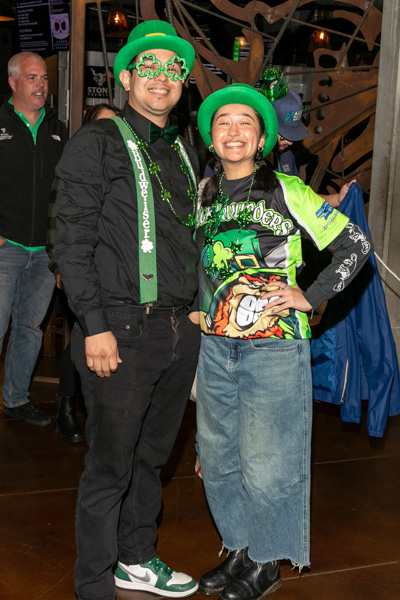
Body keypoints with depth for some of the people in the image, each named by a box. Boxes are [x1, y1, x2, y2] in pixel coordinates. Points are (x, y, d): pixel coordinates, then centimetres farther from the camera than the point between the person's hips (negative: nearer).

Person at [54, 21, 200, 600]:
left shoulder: (185, 151, 17)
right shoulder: (97, 142, -4)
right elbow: (72, 241, -10)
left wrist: (197, 309, 14)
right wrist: (95, 326, -15)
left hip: (181, 330, 6)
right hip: (123, 332, -6)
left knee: (151, 455, 18)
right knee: (110, 467, 2)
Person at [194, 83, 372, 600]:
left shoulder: (287, 192, -6)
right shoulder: (204, 196, 9)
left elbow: (355, 245, -4)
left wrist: (309, 298, -10)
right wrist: (197, 315, 11)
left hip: (274, 348, -5)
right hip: (215, 347, 5)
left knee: (265, 465, 0)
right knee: (218, 459, 13)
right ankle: (238, 550, 33)